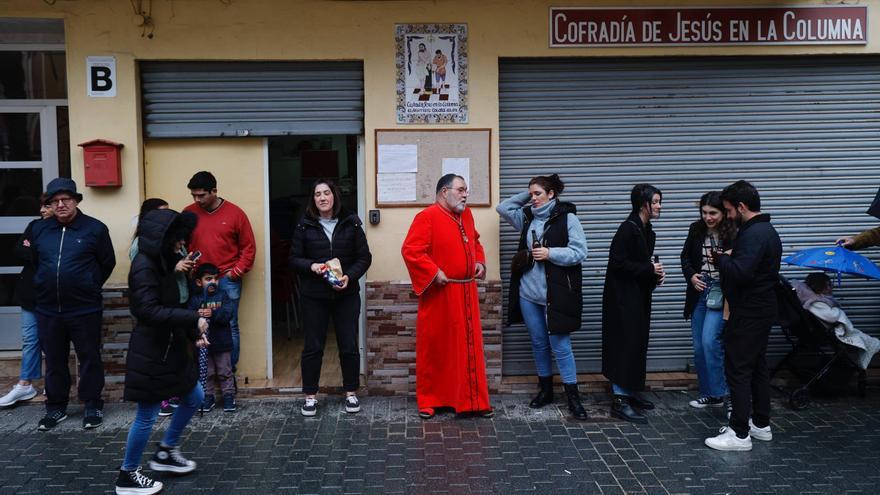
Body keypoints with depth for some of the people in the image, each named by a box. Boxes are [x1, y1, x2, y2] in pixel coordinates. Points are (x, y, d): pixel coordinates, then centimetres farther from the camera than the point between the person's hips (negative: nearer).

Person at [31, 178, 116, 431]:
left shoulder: (95, 228, -6)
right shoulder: (39, 229, 4)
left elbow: (107, 263, 2)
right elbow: (33, 263, 18)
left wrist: (89, 287, 7)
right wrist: (46, 287, 17)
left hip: (85, 309, -3)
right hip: (48, 310, 4)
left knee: (89, 359, 7)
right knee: (54, 361, 13)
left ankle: (93, 406, 19)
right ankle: (56, 407, 26)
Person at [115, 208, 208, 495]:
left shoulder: (162, 263, 10)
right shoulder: (144, 266, -19)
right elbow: (150, 311, -26)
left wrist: (194, 334, 11)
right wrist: (193, 319, -26)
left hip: (169, 347, 9)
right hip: (150, 352, -9)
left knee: (194, 397, 17)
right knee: (147, 416, 3)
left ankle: (165, 453, 32)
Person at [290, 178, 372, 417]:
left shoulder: (351, 223, 1)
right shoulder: (304, 226, 1)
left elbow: (364, 257, 2)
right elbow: (294, 258, 4)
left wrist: (349, 276, -14)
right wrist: (311, 266, -16)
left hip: (346, 295, 0)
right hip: (314, 296, 0)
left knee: (349, 346, 6)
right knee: (313, 347, 5)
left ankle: (351, 393, 21)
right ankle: (310, 396, 17)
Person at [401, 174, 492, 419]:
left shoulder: (466, 215, 11)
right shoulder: (427, 217, -13)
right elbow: (410, 250, -19)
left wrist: (479, 261, 9)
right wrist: (434, 273, -20)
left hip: (466, 293, 7)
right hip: (439, 295, -7)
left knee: (470, 347, 9)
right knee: (434, 348, 4)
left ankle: (473, 399, 19)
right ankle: (428, 401, 17)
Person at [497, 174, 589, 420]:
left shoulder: (567, 218, -7)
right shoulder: (527, 217, 10)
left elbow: (579, 252, -10)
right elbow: (502, 207, 16)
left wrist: (550, 253, -19)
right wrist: (525, 195, 8)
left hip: (556, 294, -5)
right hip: (528, 293, 6)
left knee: (560, 345, -2)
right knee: (539, 343, 14)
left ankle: (572, 396, 8)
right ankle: (545, 390, 28)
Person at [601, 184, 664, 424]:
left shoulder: (647, 232, 12)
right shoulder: (628, 228, -16)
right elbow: (617, 262, -22)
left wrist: (655, 274, 1)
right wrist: (649, 269, -17)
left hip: (639, 296, 9)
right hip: (623, 296, -9)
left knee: (637, 343, 13)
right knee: (625, 344, -9)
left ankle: (630, 392, 23)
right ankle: (620, 400, -5)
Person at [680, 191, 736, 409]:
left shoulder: (733, 234, -13)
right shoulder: (696, 230, 3)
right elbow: (685, 256, 15)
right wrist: (691, 276, 1)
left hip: (721, 292, -6)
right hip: (699, 291, 6)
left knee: (710, 340, -16)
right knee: (699, 346, 9)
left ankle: (718, 393, -1)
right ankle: (708, 393, 22)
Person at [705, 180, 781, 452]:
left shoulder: (753, 234, -21)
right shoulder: (768, 230, 13)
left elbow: (739, 272, -31)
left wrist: (721, 258, -13)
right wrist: (728, 258, 7)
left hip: (747, 314, -11)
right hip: (763, 309, 11)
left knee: (738, 369, -5)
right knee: (758, 366, 17)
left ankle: (739, 434, 0)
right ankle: (761, 424, 27)